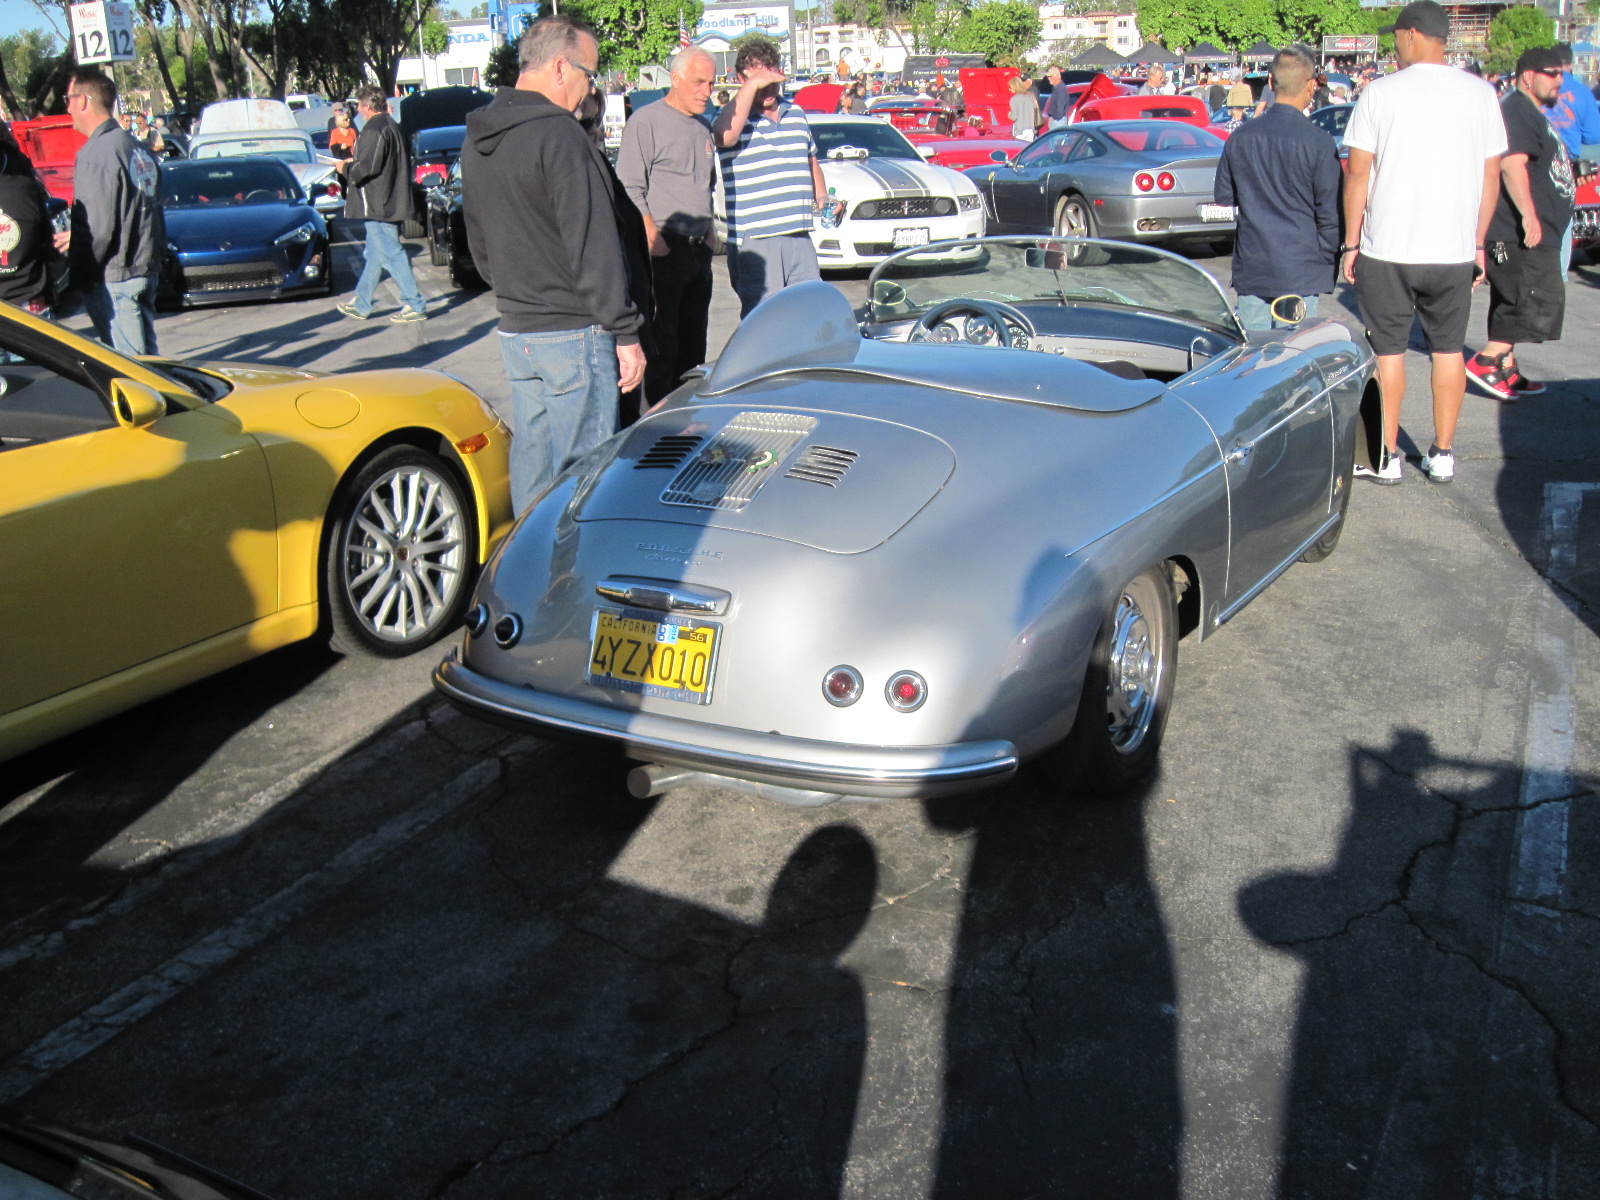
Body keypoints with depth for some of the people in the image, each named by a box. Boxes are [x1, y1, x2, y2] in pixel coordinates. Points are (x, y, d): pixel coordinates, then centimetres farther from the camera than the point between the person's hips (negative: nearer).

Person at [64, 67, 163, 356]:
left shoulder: (96, 154, -16)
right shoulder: (135, 146, 11)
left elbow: (98, 228, -18)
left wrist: (81, 276, -8)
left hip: (113, 278, -9)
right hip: (147, 268, 9)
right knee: (146, 354, 15)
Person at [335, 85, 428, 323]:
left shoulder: (374, 131, -18)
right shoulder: (391, 126, 13)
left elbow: (367, 168, -24)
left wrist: (346, 167, -6)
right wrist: (354, 162, 18)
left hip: (378, 205, -10)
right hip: (390, 203, 10)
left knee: (391, 255, -6)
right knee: (373, 256, 17)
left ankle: (415, 305, -4)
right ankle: (361, 305, 26)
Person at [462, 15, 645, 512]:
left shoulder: (476, 140, 12)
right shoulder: (558, 134, -16)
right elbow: (593, 245, -18)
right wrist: (625, 333, -15)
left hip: (514, 332, 9)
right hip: (574, 334, -8)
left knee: (530, 457, 16)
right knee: (582, 468, -2)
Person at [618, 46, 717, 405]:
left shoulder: (704, 126, 18)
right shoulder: (646, 122, -7)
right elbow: (630, 189, -13)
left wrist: (708, 234, 15)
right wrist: (653, 240, -20)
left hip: (699, 250, 8)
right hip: (665, 250, -8)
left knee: (694, 339, 12)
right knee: (662, 339, -6)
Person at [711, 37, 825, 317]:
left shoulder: (796, 114, 17)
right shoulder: (735, 118, -4)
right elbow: (724, 135, -28)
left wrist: (822, 197, 15)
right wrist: (751, 86, -26)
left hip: (799, 234, 6)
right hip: (754, 239, -6)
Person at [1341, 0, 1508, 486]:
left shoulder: (1381, 92, -6)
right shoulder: (1481, 93, 3)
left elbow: (1357, 175, -6)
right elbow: (1491, 176, 6)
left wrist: (1351, 243, 1)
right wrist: (1478, 243, 15)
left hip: (1386, 249, -2)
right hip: (1454, 250, 3)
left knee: (1388, 351, 7)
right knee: (1448, 349, 12)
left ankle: (1386, 457, 11)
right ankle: (1443, 455, 18)